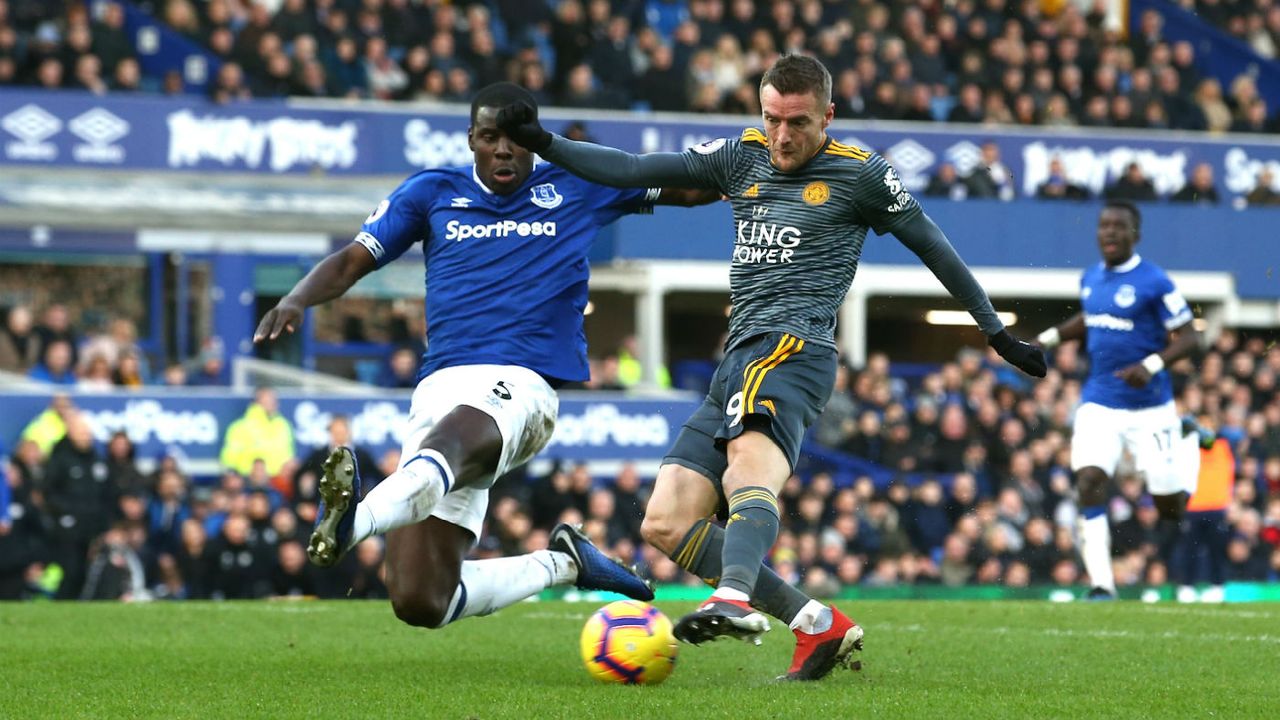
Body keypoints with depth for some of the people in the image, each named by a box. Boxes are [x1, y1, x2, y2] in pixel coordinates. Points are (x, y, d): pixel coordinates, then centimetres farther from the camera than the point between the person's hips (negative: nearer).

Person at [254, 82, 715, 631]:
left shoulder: (577, 188, 15)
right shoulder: (433, 193, 17)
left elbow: (697, 184, 21)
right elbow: (352, 260, 11)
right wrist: (295, 301, -10)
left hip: (518, 384, -4)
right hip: (439, 386, 4)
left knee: (443, 445, -42)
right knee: (419, 602, -5)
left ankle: (352, 524, -73)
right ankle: (560, 563, 18)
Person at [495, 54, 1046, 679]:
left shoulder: (860, 175, 7)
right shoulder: (743, 158, 19)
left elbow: (932, 247, 16)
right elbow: (635, 171, 18)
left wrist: (997, 333, 20)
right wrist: (545, 145, 8)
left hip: (792, 347, -7)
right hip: (736, 360, 7)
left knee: (749, 454, -38)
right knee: (665, 524, -4)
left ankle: (734, 600, -65)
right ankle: (819, 626, -5)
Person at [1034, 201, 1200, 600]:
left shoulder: (1154, 282, -12)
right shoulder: (1091, 279, 7)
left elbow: (1188, 337, -10)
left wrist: (1152, 365, -25)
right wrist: (1048, 338, 15)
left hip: (1149, 409, -4)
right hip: (1099, 404, 4)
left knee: (1167, 503, -2)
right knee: (1088, 482, -16)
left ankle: (1186, 491, 36)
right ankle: (1101, 585, -18)